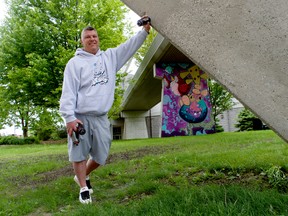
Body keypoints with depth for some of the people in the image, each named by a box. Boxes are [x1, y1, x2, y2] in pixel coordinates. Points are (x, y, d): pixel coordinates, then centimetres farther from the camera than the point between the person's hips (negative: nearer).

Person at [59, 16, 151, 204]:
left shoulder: (110, 57, 11)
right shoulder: (75, 62, -2)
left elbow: (130, 46, 11)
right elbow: (68, 92, -8)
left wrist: (145, 30, 1)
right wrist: (70, 118, -17)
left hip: (101, 118, 4)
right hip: (80, 117, -4)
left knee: (101, 156, 10)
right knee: (79, 153, 2)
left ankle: (83, 176, 38)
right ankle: (83, 188, 22)